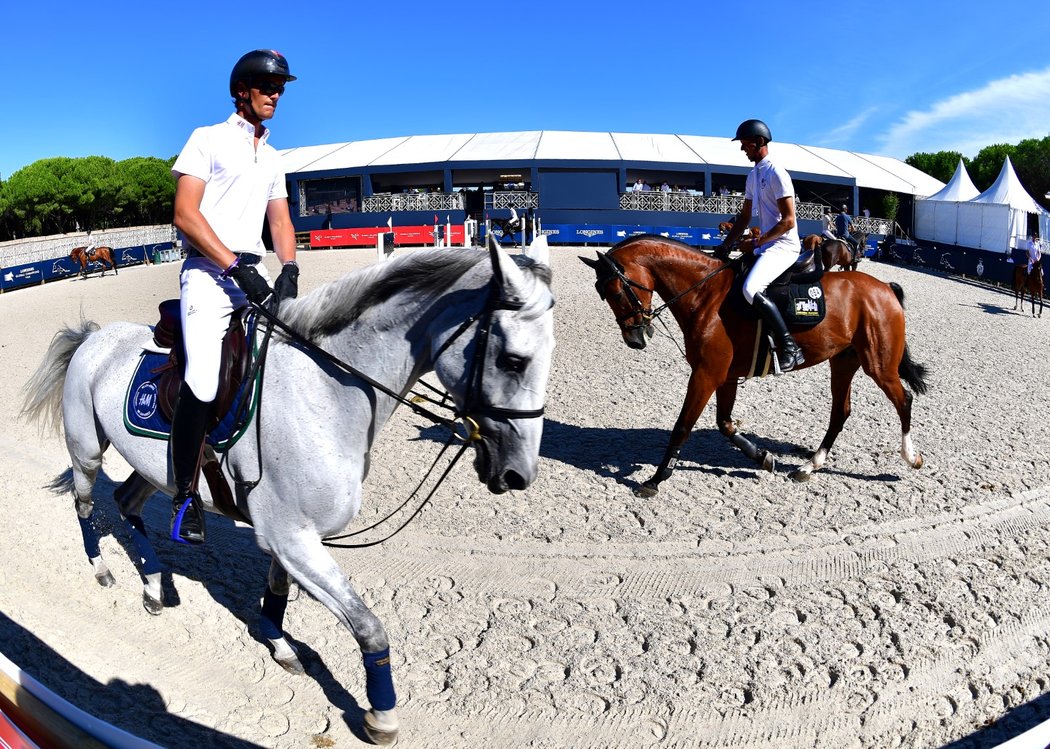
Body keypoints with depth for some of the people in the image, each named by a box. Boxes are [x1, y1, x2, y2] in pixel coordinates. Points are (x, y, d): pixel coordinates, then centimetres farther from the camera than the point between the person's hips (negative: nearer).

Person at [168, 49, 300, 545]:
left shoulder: (272, 158, 22)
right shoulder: (208, 139, 4)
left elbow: (280, 222, 16)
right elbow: (185, 215, -6)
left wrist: (289, 271, -4)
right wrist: (236, 269, -16)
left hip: (255, 272, 6)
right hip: (208, 271, -6)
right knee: (202, 382, -22)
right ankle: (186, 495, -7)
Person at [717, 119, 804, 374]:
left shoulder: (776, 174, -13)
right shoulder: (753, 176, 15)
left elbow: (788, 221, -17)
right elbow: (744, 217, 21)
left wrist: (755, 242, -15)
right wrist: (725, 246, 12)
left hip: (784, 245, -10)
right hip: (765, 245, 10)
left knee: (750, 289, -30)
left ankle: (789, 347, -23)